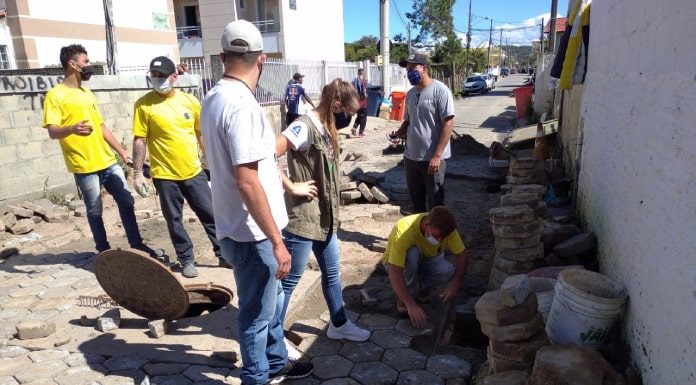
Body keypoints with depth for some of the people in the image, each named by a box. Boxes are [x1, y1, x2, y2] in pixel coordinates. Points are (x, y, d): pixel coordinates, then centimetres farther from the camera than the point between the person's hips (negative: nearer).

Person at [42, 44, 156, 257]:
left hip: (108, 162, 7)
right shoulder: (56, 95, -6)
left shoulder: (88, 93, 17)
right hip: (84, 166, -7)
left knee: (126, 202, 7)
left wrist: (122, 151, 18)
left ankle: (136, 245, 17)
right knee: (94, 211, 4)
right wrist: (72, 129, -37)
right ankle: (104, 251, 18)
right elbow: (52, 131, -15)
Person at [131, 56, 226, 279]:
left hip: (194, 172, 2)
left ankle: (224, 253, 24)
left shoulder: (190, 101, 2)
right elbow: (139, 141, -4)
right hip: (165, 175, -2)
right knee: (174, 220, 9)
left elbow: (202, 135, 10)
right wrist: (137, 173, -5)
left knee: (210, 214, 9)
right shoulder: (144, 105, -6)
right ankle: (186, 260, 25)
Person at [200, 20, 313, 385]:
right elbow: (247, 181, -27)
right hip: (251, 233, -10)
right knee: (258, 312, 10)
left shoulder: (213, 98, 7)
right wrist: (276, 241, -22)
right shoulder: (242, 104, -23)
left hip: (238, 226, 10)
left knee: (272, 300, 24)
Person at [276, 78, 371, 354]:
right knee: (289, 279, 4)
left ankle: (339, 325, 38)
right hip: (302, 216, -9)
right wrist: (292, 187, -21)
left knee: (332, 272, 20)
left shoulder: (325, 127, 9)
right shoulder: (304, 127, -20)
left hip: (324, 216, 9)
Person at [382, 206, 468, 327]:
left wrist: (455, 283, -29)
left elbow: (462, 254, -14)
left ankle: (420, 288, 2)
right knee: (412, 254, -37)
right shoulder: (404, 230, -38)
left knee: (448, 271, -27)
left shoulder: (444, 228, -25)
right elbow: (394, 273, -40)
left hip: (426, 260, 4)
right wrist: (411, 305, -45)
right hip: (397, 263, -3)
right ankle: (404, 297, -15)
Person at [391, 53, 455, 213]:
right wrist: (398, 133, -1)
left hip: (432, 158, -6)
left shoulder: (440, 90, -10)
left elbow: (448, 124, -15)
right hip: (411, 157, 7)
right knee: (416, 200, 17)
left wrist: (437, 156, -20)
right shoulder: (410, 93, 11)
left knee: (435, 203, 6)